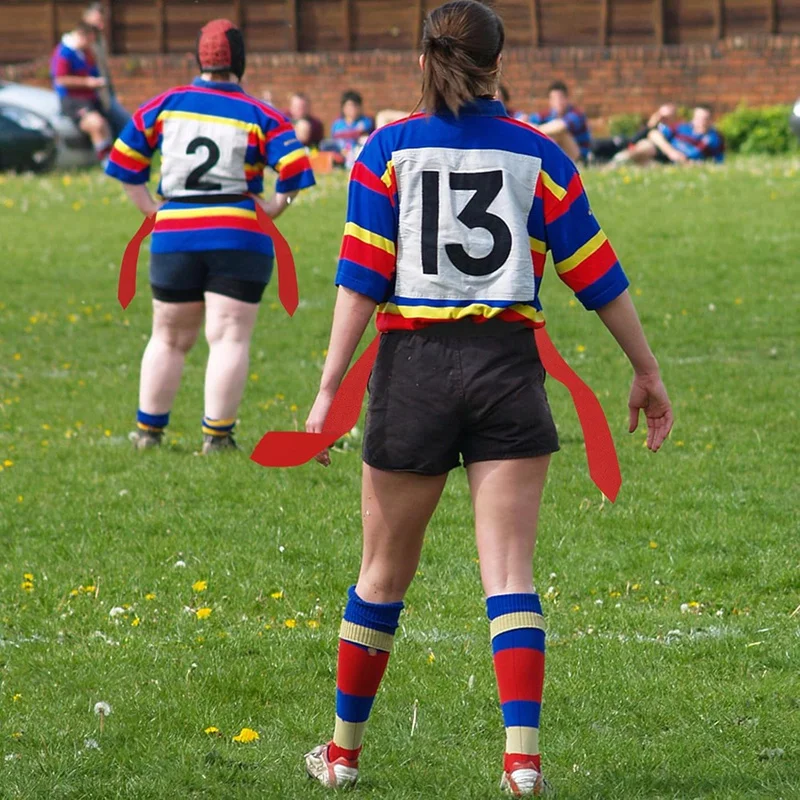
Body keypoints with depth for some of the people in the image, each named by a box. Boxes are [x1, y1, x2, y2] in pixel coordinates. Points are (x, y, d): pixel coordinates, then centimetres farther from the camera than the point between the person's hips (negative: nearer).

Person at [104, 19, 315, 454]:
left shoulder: (166, 105, 5)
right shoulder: (260, 116, -3)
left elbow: (124, 162, 7)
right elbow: (295, 171, -12)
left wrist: (151, 209, 12)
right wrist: (274, 206, 4)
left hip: (173, 235, 3)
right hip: (239, 236, -3)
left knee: (169, 337, 15)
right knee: (230, 337, 0)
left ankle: (147, 430, 21)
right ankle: (216, 435, -4)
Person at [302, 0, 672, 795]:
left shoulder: (388, 149, 1)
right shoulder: (537, 155, 3)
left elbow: (361, 280, -6)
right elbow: (595, 275, 5)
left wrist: (328, 389, -6)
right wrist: (646, 371, 15)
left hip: (415, 366, 0)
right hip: (506, 368, 0)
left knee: (384, 572, 12)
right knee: (510, 574, -1)